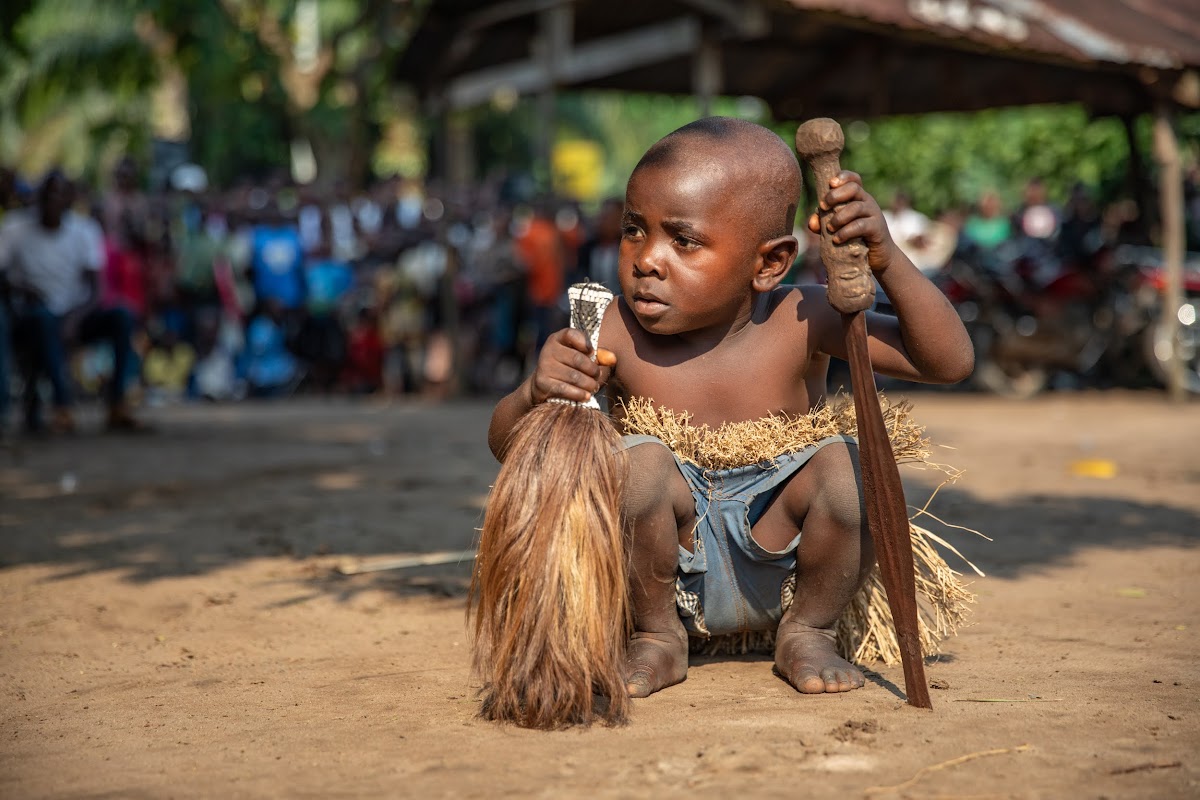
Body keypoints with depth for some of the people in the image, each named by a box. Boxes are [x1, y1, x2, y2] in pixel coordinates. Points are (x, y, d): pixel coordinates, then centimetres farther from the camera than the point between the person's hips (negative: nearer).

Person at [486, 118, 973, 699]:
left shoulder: (798, 321, -12)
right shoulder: (615, 334, -12)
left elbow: (948, 362, -14)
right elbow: (506, 446, -12)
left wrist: (884, 257, -27)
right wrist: (535, 394, -35)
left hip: (776, 568, 1)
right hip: (668, 575, 0)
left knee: (846, 464, -25)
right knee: (639, 461, -28)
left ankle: (807, 631, 3)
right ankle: (656, 638, -2)